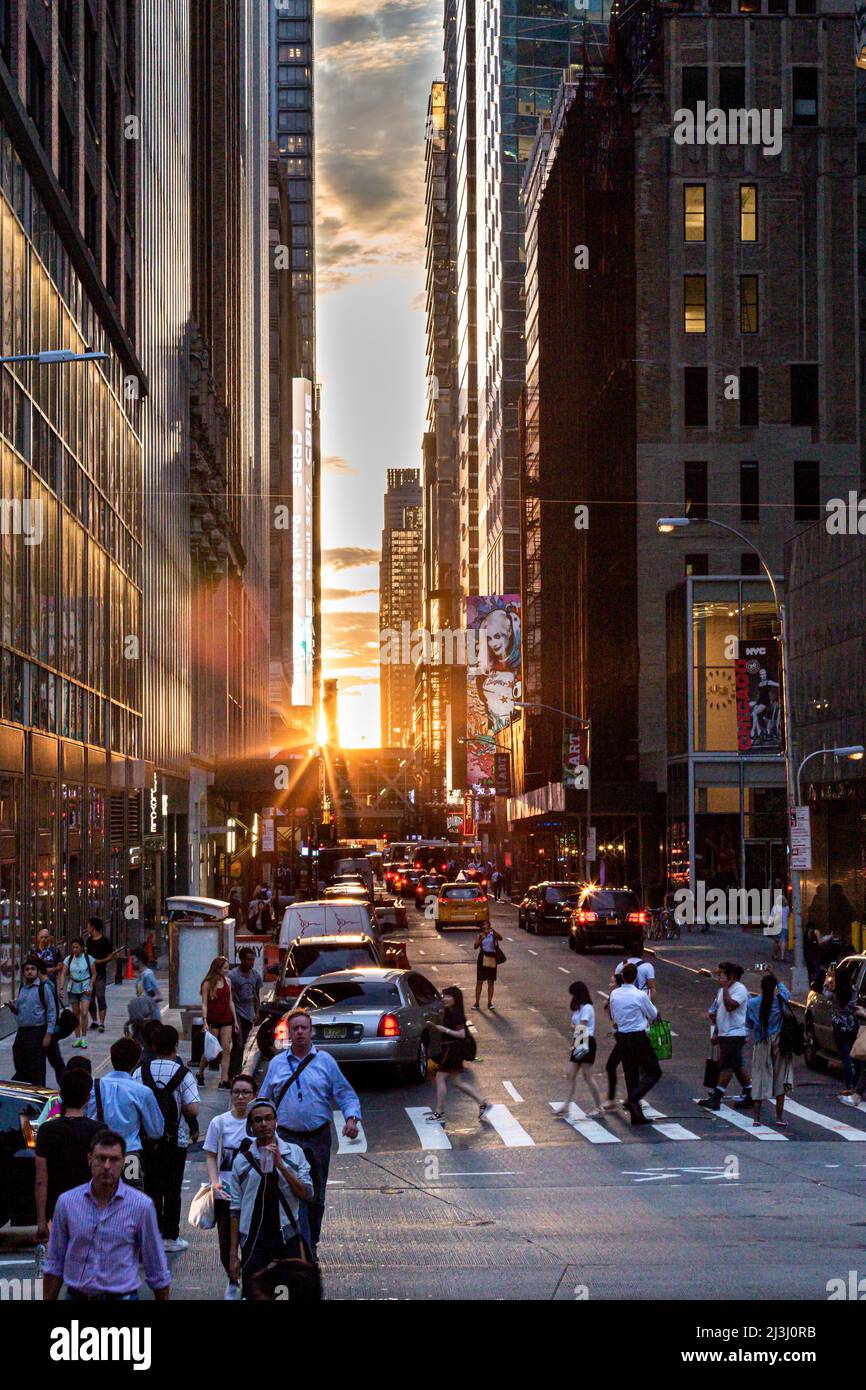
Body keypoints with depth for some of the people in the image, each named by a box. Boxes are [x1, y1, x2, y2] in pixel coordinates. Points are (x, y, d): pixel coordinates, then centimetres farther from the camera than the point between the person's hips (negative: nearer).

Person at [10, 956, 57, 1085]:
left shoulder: (44, 987, -7)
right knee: (21, 1070, 10)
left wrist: (48, 1035, -13)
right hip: (21, 1031, 6)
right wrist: (13, 1008, -1)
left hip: (37, 1032, -6)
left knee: (36, 1070, -3)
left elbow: (52, 1012, -8)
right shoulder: (22, 988, 13)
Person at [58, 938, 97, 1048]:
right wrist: (61, 988, -17)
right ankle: (77, 1038, 17)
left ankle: (84, 1038, -2)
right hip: (73, 988, 3)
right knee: (75, 1014, 9)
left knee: (84, 1013, -12)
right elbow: (63, 974, -5)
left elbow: (94, 974, 1)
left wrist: (90, 987, -10)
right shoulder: (69, 959, -1)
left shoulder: (88, 958, -5)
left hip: (85, 988, -3)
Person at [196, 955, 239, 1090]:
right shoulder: (208, 984, -7)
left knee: (226, 1049, -3)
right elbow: (204, 1004, -9)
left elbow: (230, 1002, 12)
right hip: (213, 1020, -5)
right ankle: (200, 1074, 27)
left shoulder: (227, 981, 7)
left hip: (226, 1020, 5)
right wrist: (205, 1022, -18)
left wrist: (235, 1020, 11)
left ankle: (224, 1081, -4)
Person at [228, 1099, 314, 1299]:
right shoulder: (242, 1160, 1)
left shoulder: (294, 1153, 2)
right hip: (253, 1239, 0)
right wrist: (233, 1253, 0)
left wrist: (280, 1165, -15)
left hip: (287, 1236, 0)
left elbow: (307, 1195, -5)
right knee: (253, 1294, -4)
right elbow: (236, 1209, 3)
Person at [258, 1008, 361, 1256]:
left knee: (315, 1197, 5)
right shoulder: (277, 1064, 9)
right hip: (287, 1138, 0)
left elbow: (345, 1094, 5)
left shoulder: (325, 1061, 5)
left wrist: (352, 1117, -13)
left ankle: (310, 1245, 16)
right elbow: (263, 1100, 14)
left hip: (318, 1138, 0)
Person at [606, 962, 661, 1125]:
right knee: (654, 1072, 5)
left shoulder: (614, 994, 1)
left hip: (622, 1037, 6)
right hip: (638, 1037, -6)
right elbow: (654, 1015, -1)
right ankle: (633, 1099, -14)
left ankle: (637, 1116, 12)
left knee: (631, 1075, 11)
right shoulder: (640, 996, -16)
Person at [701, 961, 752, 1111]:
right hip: (724, 1034, 10)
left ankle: (715, 1098, -12)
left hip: (734, 1034, -10)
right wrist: (716, 1032, 21)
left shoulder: (739, 989, -13)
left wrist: (725, 987, -22)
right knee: (737, 1066, 12)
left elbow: (730, 1006, -28)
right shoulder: (723, 990, 18)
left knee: (726, 1065, -10)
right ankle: (748, 1096, 18)